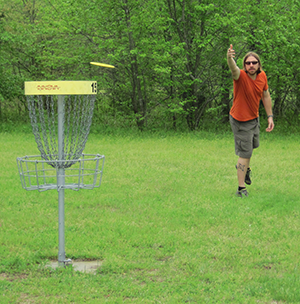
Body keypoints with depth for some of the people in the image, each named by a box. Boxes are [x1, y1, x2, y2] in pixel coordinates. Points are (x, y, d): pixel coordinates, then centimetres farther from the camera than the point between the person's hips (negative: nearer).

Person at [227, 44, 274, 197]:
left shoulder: (262, 76, -7)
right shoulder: (241, 76, -27)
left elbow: (266, 96, 6)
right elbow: (234, 69, -51)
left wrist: (270, 117, 5)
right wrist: (230, 58, -73)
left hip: (254, 118, 7)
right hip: (240, 121, -7)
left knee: (253, 145, 28)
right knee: (245, 154, -5)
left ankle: (244, 167, 57)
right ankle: (241, 189, 4)